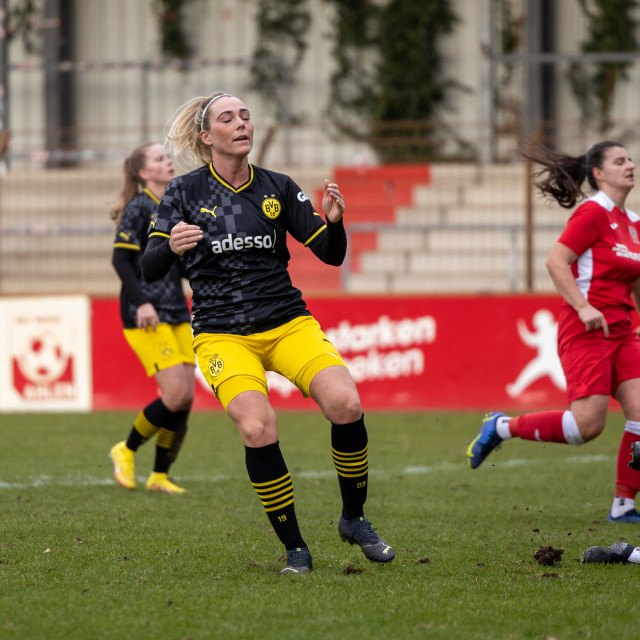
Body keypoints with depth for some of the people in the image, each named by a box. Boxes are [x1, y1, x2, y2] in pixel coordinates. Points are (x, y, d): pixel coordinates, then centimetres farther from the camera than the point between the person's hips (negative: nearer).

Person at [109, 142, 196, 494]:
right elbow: (121, 259, -14)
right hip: (148, 319, -8)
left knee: (186, 398, 1)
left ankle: (160, 476, 12)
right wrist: (141, 302, -22)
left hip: (177, 314, 8)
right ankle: (126, 451, 6)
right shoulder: (138, 208, -8)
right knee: (177, 394, -15)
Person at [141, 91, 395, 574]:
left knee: (346, 403, -23)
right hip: (221, 333, -2)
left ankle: (354, 519, -1)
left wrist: (334, 221, -15)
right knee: (258, 427, -27)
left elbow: (331, 255, 6)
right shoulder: (185, 192, 2)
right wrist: (171, 247, -26)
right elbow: (149, 270, -4)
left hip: (288, 322, 2)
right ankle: (295, 550, -12)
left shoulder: (278, 188, 7)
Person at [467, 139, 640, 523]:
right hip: (586, 329, -8)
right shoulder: (593, 213, -9)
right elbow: (556, 261, -17)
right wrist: (583, 306, -25)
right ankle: (503, 428, 5)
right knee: (588, 424, -15)